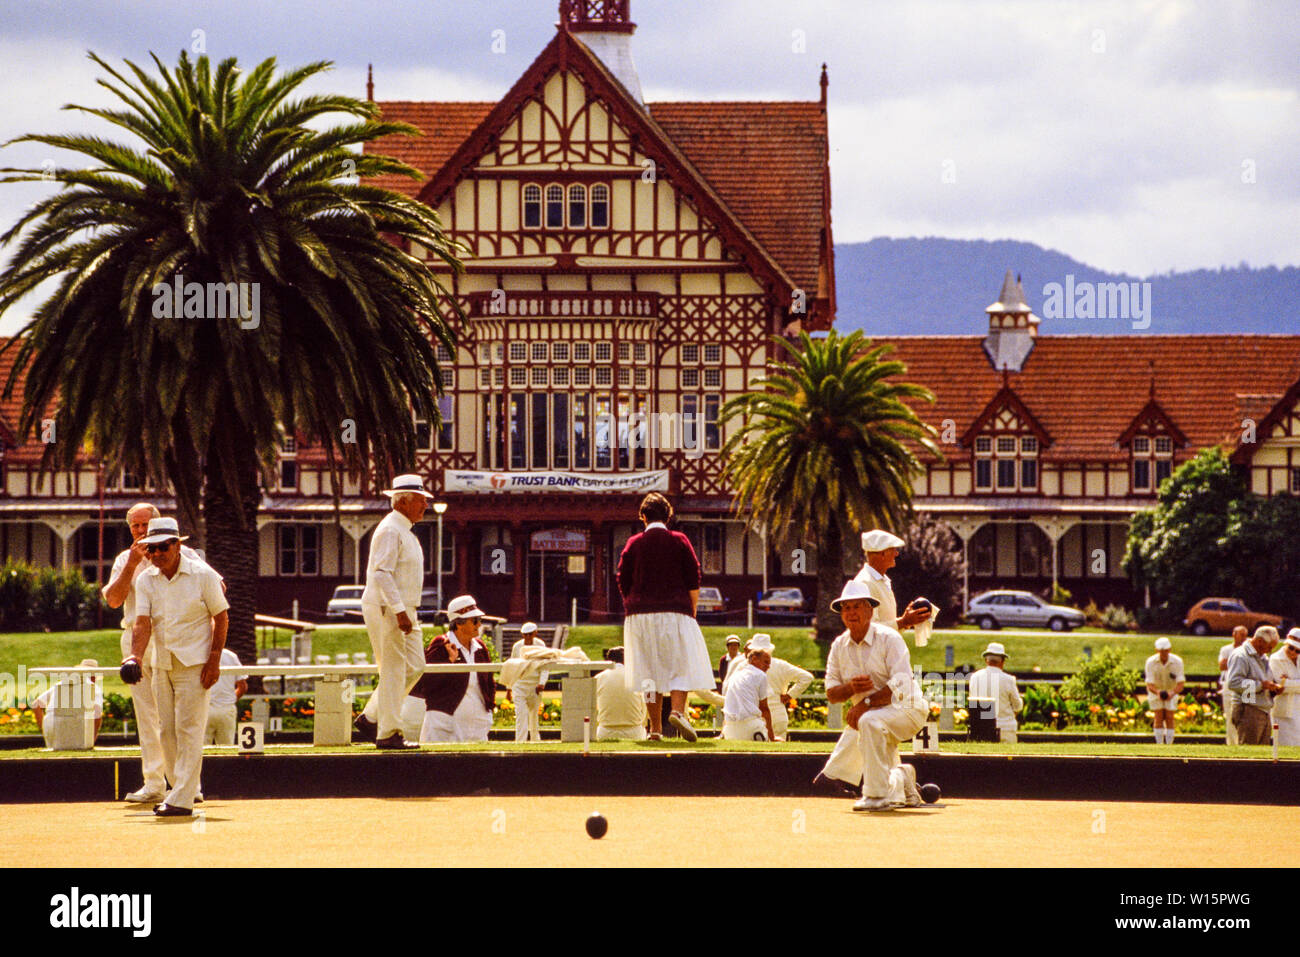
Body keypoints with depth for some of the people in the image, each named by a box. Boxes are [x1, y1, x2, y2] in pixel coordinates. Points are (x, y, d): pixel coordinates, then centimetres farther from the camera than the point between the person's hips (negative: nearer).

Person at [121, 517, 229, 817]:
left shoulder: (202, 575, -7)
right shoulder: (146, 581, 4)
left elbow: (221, 618, -3)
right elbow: (143, 623, -5)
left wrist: (214, 659, -11)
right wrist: (135, 657, -23)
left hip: (195, 664, -6)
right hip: (162, 665, 6)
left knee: (188, 729, -10)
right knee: (167, 730, 7)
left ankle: (182, 800, -12)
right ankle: (183, 790, 17)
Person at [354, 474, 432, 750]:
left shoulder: (405, 531, 18)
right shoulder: (390, 530, -14)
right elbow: (382, 573, -22)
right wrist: (399, 612, -26)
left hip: (402, 610, 10)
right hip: (386, 609, -10)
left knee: (414, 666, 10)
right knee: (393, 670, -8)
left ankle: (370, 718, 15)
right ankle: (388, 734, -4)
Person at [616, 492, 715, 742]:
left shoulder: (633, 544, 5)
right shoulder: (679, 541, 1)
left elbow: (623, 582, 6)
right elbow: (693, 581, 1)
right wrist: (692, 610, 11)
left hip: (640, 614, 2)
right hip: (675, 613, -2)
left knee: (650, 669, 5)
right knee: (681, 664, 2)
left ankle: (655, 728, 3)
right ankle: (678, 710, -22)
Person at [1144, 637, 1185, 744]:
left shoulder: (1177, 661, -25)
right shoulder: (1150, 662, -25)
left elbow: (1180, 684, -27)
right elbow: (1150, 685, -27)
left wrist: (1172, 693, -48)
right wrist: (1157, 692, -49)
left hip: (1171, 692, 0)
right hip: (1156, 691, 0)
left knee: (1169, 718, -9)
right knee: (1159, 718, -8)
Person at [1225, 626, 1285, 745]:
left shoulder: (1263, 657, 23)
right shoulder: (1240, 656, -8)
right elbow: (1233, 683, -19)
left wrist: (1274, 688, 11)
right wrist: (1261, 685, -19)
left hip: (1264, 712, 9)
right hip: (1248, 711, -9)